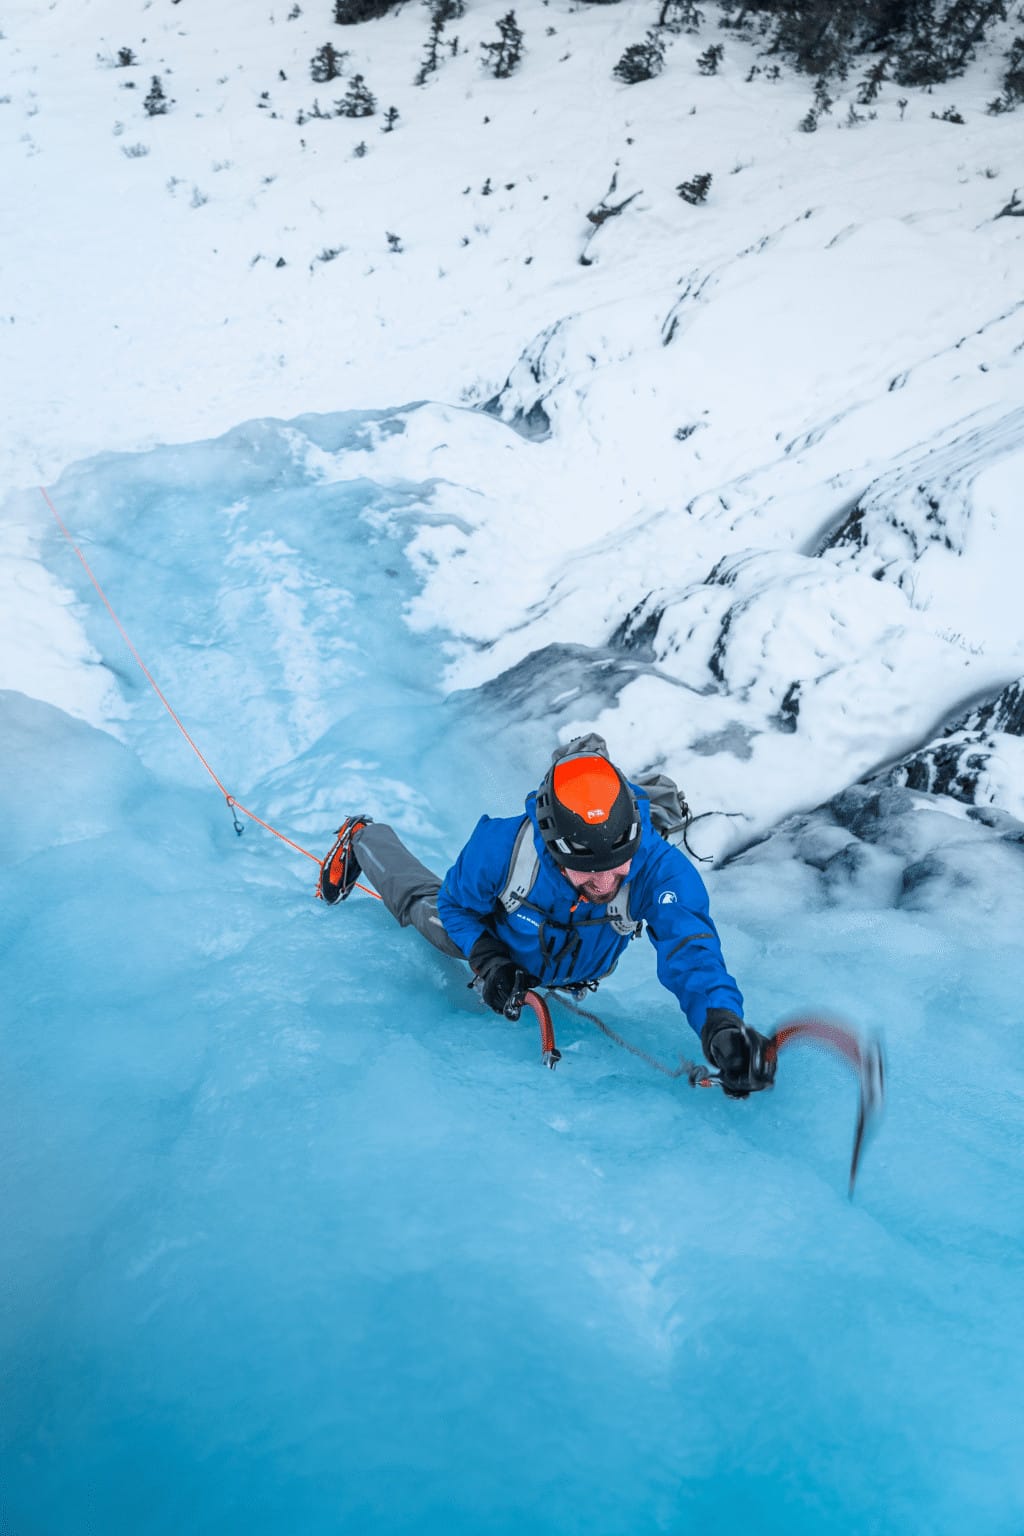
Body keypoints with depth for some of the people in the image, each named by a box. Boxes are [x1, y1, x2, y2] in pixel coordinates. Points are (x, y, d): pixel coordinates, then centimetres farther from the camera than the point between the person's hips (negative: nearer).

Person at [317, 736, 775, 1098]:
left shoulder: (659, 868, -48)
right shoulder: (501, 846, -44)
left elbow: (691, 950, -62)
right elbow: (457, 905, -23)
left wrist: (721, 1023, -80)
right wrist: (486, 960, -39)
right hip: (501, 941, -1)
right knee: (423, 904, 28)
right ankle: (363, 839, 56)